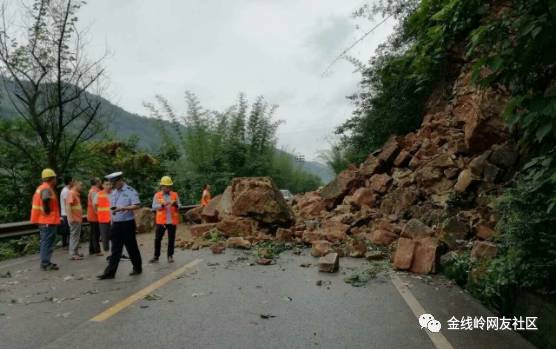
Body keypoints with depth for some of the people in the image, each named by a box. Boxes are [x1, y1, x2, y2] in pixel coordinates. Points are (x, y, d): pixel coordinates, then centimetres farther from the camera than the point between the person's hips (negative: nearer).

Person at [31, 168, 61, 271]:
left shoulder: (41, 188, 16)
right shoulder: (47, 188, -16)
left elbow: (35, 201, 23)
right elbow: (45, 199, -36)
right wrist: (47, 211, -24)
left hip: (42, 220, 10)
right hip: (49, 221, -10)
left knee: (45, 242, 16)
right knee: (47, 242, -5)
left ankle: (45, 262, 22)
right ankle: (45, 263, -2)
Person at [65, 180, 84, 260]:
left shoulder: (76, 194, 16)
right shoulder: (71, 193, -13)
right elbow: (68, 205, -22)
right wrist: (70, 217, -27)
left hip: (78, 219, 10)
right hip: (74, 219, -10)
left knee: (77, 236, 14)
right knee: (74, 236, -6)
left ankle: (76, 252, 21)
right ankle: (73, 254, -2)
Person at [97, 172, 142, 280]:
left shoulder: (130, 191, -11)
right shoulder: (113, 192, 11)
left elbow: (137, 206, -17)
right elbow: (112, 207, 19)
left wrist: (122, 208, -26)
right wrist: (112, 220, 14)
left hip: (127, 223, -6)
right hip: (116, 224, 6)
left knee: (131, 247, 5)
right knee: (115, 249, 7)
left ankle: (137, 268, 21)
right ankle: (110, 272, 8)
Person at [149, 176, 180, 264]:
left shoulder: (175, 195, 7)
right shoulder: (157, 195, 4)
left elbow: (179, 207, 7)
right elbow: (154, 207, -4)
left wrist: (175, 205, -15)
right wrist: (162, 205, -20)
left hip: (172, 221, 1)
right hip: (161, 221, -1)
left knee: (171, 239, 5)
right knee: (157, 239, 2)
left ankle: (170, 256, 16)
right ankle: (156, 256, 13)